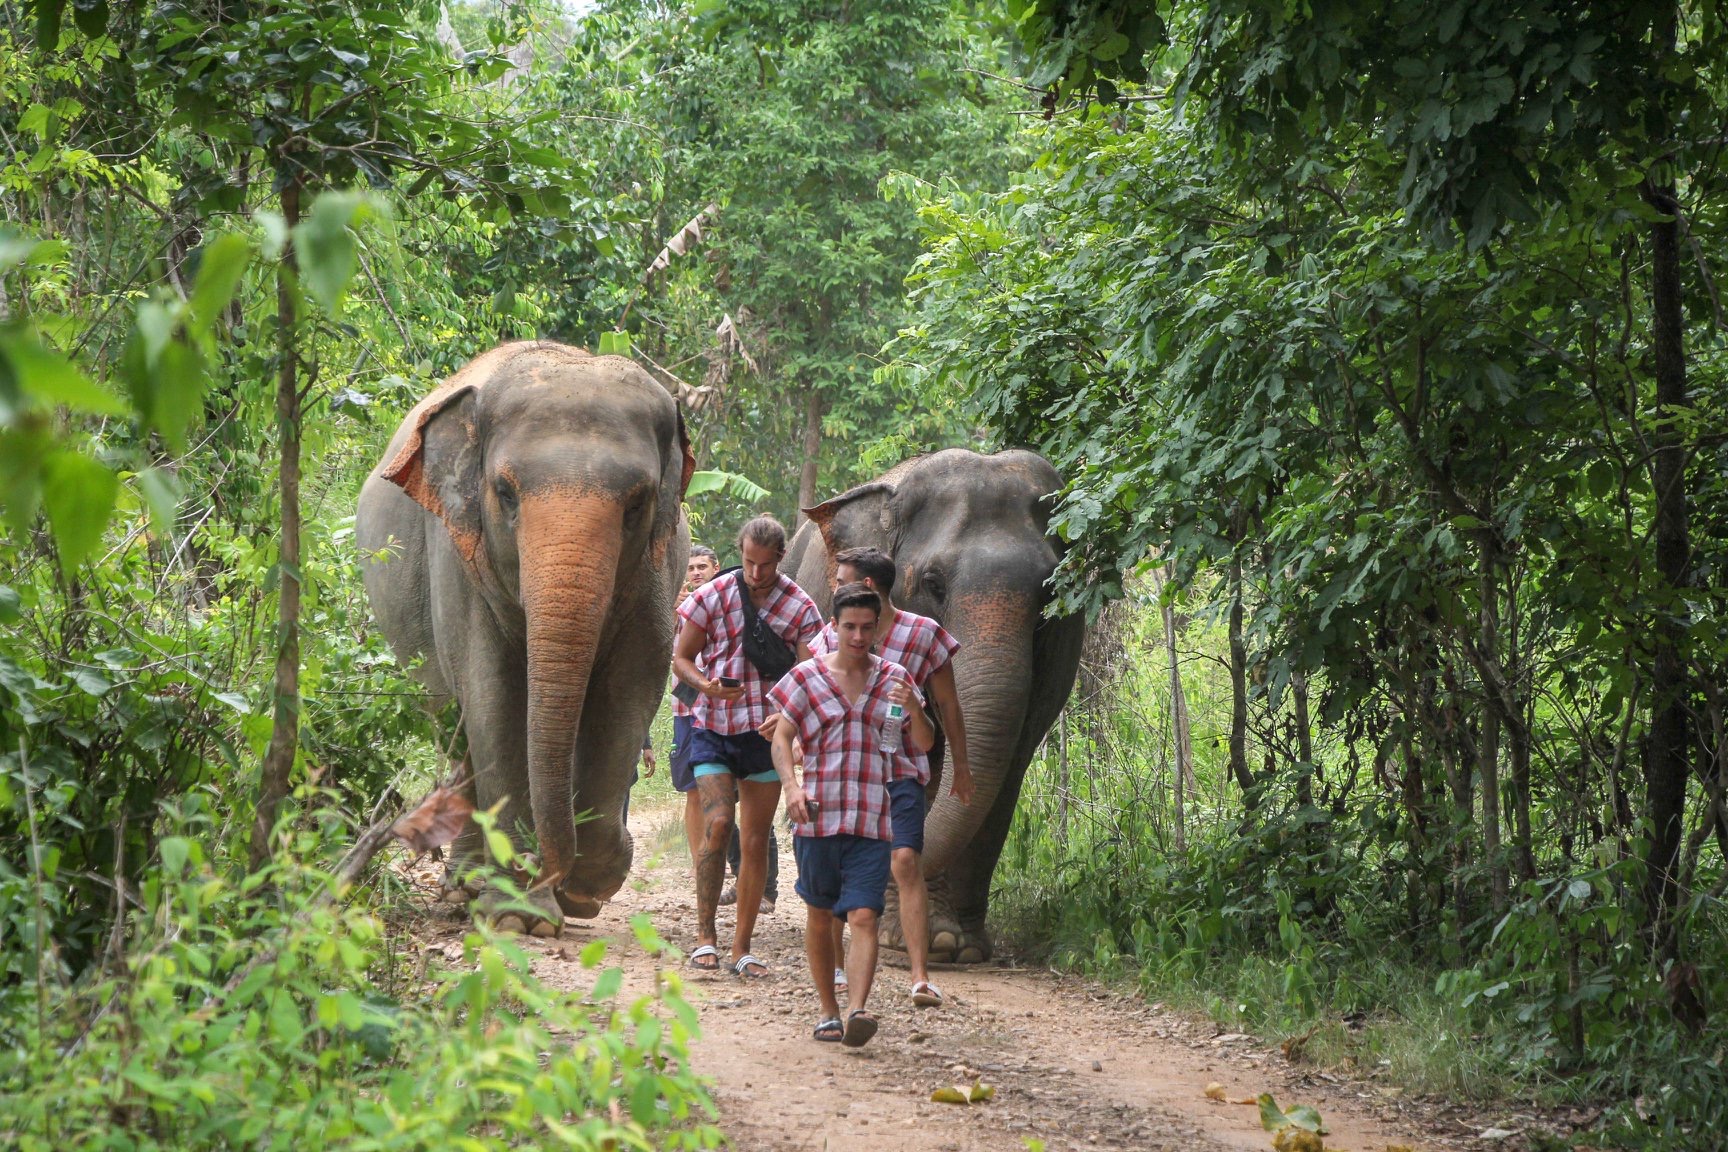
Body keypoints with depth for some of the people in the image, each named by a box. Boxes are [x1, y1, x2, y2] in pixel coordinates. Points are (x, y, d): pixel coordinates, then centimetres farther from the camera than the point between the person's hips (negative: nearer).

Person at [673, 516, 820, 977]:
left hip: (766, 731, 1)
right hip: (713, 728, -1)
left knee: (756, 841, 3)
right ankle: (705, 933, -6)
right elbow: (681, 658, 5)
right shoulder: (712, 597, -1)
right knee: (717, 824, -18)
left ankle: (742, 947, 11)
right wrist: (705, 685, -17)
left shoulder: (800, 608, 0)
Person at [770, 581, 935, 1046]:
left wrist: (913, 708, -9)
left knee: (863, 917, -14)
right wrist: (791, 786, -13)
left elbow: (924, 744, 12)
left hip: (871, 821, 0)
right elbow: (782, 738, 5)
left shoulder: (893, 679, 10)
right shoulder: (807, 677, 6)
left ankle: (857, 1010, -25)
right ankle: (828, 1011, 21)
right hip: (817, 816, 0)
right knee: (819, 916, 9)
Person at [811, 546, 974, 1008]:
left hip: (899, 767, -3)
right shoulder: (832, 636, 4)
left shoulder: (924, 634, -4)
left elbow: (947, 704, 5)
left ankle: (921, 977, -19)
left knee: (907, 862, -17)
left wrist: (961, 766, 10)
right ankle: (833, 965, 26)